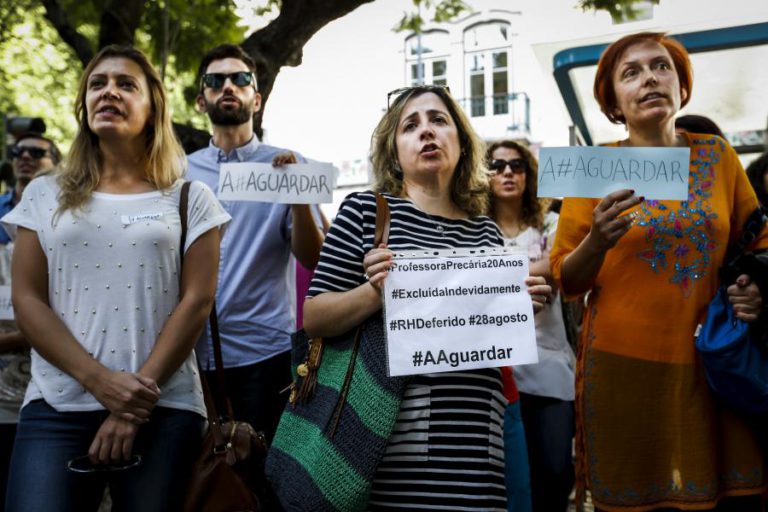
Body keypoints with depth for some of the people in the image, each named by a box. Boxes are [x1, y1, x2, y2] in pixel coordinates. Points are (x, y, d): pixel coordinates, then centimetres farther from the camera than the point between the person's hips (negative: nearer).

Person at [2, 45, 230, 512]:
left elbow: (197, 300, -1)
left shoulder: (190, 198, 7)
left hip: (164, 409, -1)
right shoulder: (45, 196, 11)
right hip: (56, 408, 1)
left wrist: (140, 393, -11)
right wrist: (99, 379, -11)